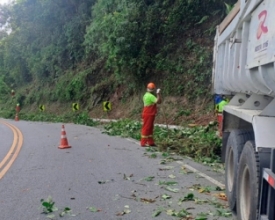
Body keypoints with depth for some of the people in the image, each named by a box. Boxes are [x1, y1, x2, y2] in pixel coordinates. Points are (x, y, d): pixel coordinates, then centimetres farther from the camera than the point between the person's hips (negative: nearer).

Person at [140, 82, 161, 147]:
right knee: (146, 128, -4)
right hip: (148, 114, -10)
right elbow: (158, 101, -26)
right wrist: (158, 94, -22)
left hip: (148, 114, 10)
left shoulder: (146, 95, 13)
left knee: (150, 128, 15)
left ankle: (150, 142, 20)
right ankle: (143, 143, 1)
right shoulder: (150, 96, -18)